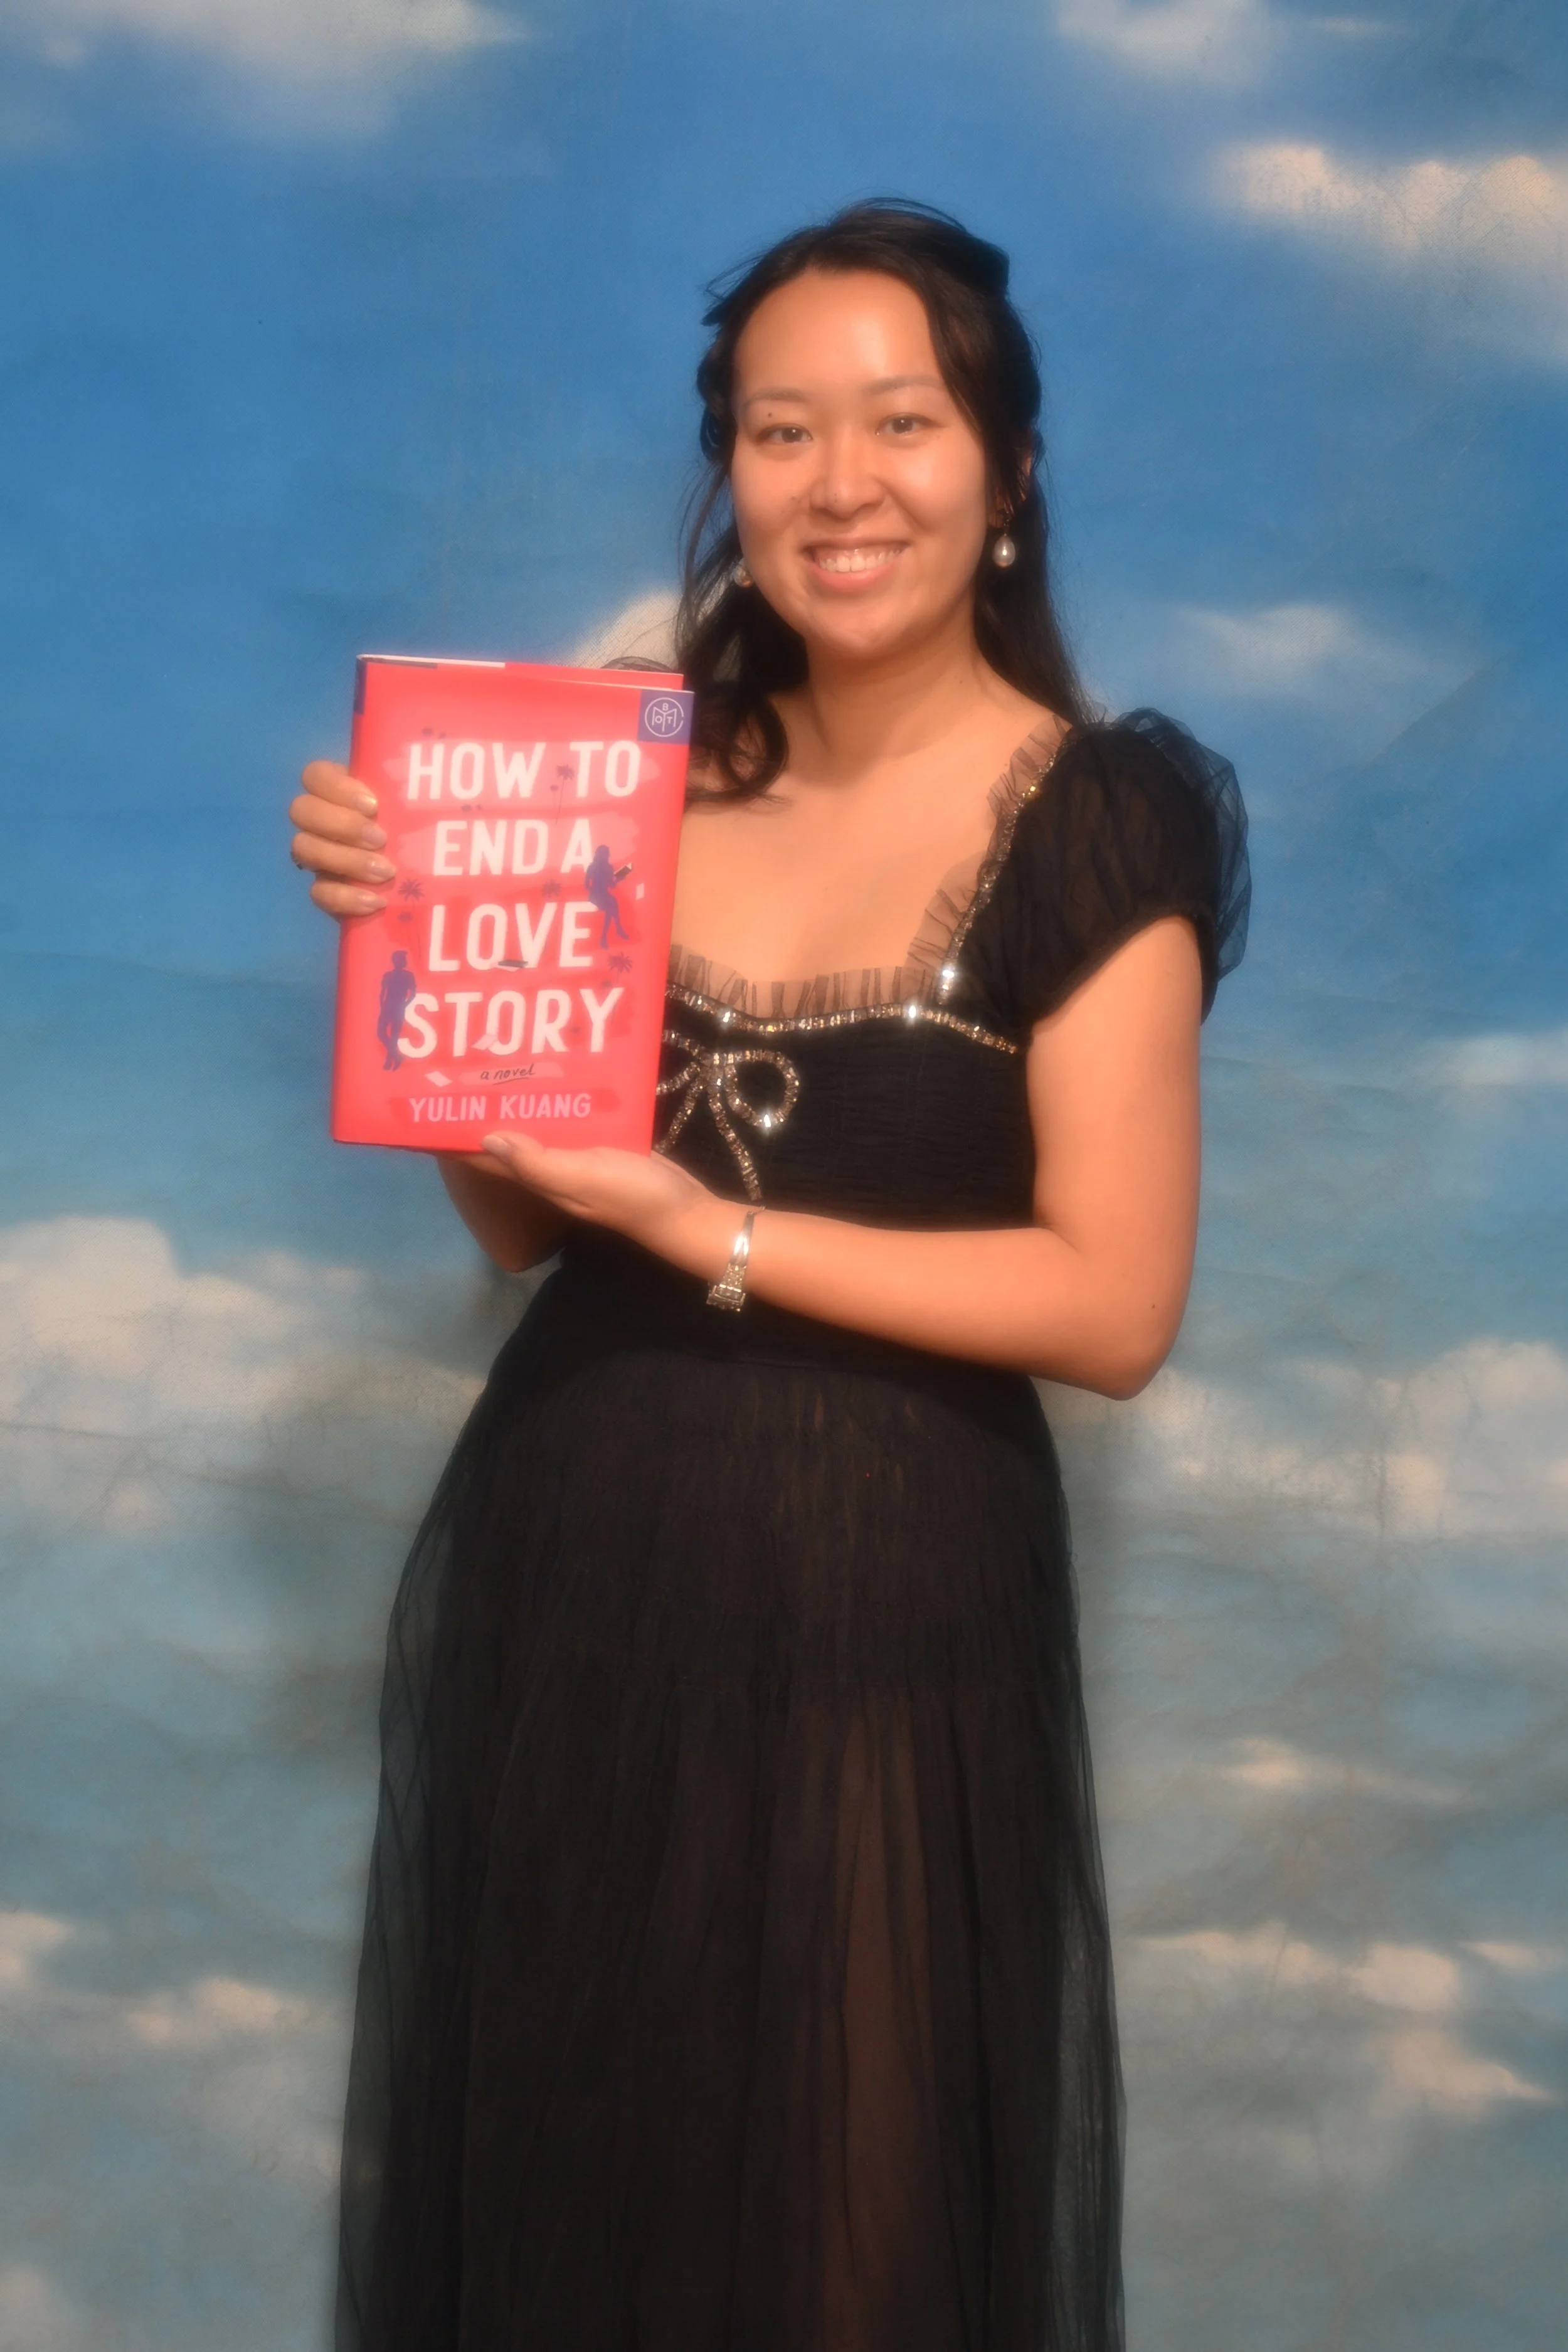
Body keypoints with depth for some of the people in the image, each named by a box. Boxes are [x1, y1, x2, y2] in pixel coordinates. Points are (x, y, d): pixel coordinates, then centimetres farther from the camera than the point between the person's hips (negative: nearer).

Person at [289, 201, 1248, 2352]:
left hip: (885, 1605, -4)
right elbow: (527, 1224, 8)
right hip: (562, 1564, 5)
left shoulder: (1100, 820, -8)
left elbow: (1113, 1304, -13)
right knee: (551, 2168, 19)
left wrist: (705, 1227, -16)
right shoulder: (656, 775, 5)